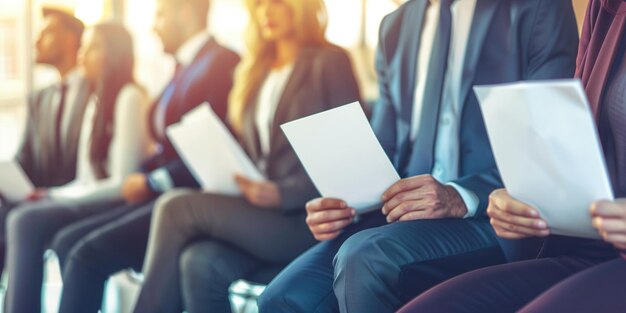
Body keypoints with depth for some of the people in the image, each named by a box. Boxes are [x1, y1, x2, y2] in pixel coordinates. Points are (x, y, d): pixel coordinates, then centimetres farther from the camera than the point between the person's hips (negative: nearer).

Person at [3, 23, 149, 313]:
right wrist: (50, 194, -1)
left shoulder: (129, 98, -9)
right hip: (91, 202, 8)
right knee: (15, 218, -13)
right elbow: (87, 179, 15)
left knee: (26, 222, -26)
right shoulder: (97, 100, 17)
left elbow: (122, 183, -15)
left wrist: (56, 196, -10)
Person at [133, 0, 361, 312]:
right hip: (255, 209, 5)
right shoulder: (254, 71, 23)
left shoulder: (330, 63, 1)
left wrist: (282, 193, -18)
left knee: (176, 208, -21)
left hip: (304, 219, -5)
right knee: (203, 263, -26)